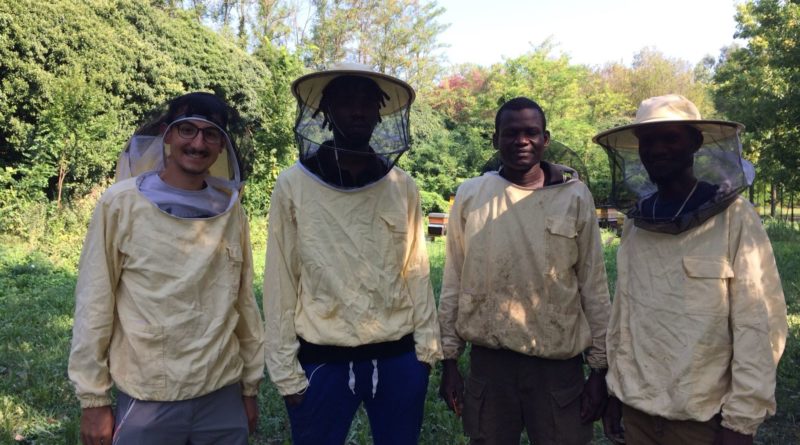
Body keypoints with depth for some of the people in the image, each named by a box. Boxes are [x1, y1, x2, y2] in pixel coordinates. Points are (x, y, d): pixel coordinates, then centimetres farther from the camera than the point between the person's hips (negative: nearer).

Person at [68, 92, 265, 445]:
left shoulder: (231, 209, 2)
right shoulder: (122, 202, -8)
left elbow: (244, 303, 6)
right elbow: (93, 304, -5)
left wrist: (250, 386, 9)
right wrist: (93, 397, -3)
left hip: (223, 397, 3)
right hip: (146, 402, -2)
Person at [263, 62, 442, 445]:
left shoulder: (402, 186, 1)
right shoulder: (293, 186, -6)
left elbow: (417, 272, 4)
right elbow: (280, 283, -4)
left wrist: (427, 347, 3)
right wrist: (285, 369, -4)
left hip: (399, 358, 2)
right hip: (322, 362, -2)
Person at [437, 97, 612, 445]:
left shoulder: (575, 196, -3)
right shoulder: (470, 195, -2)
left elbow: (594, 286, 1)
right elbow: (453, 282, 3)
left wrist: (599, 366, 1)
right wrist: (449, 358, 3)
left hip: (559, 362, 0)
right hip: (488, 360, 1)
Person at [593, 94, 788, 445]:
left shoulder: (736, 219, -11)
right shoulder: (635, 221, 2)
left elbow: (759, 326, -12)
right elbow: (622, 311, 6)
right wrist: (614, 389, 9)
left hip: (704, 416, -4)